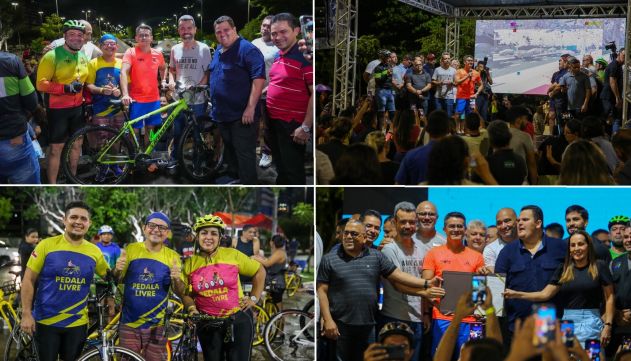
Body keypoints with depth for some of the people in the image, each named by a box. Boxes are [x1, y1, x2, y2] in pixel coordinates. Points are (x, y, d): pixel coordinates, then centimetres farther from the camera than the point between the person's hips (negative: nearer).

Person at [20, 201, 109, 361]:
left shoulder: (94, 251, 1)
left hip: (77, 323, 2)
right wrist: (26, 314, -11)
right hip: (46, 321, -2)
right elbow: (29, 280, -5)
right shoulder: (47, 245, -7)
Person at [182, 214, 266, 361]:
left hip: (238, 320, -2)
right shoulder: (189, 263, -2)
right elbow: (186, 294, 5)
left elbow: (259, 271, 4)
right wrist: (191, 308, -13)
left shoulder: (233, 255, -7)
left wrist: (254, 298, 1)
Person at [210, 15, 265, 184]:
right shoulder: (218, 51, 14)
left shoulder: (247, 49, -14)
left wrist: (251, 108, -25)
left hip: (242, 115, -9)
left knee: (244, 154, -7)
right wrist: (213, 102, 22)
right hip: (223, 113, 9)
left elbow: (259, 78, -21)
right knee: (229, 151, 19)